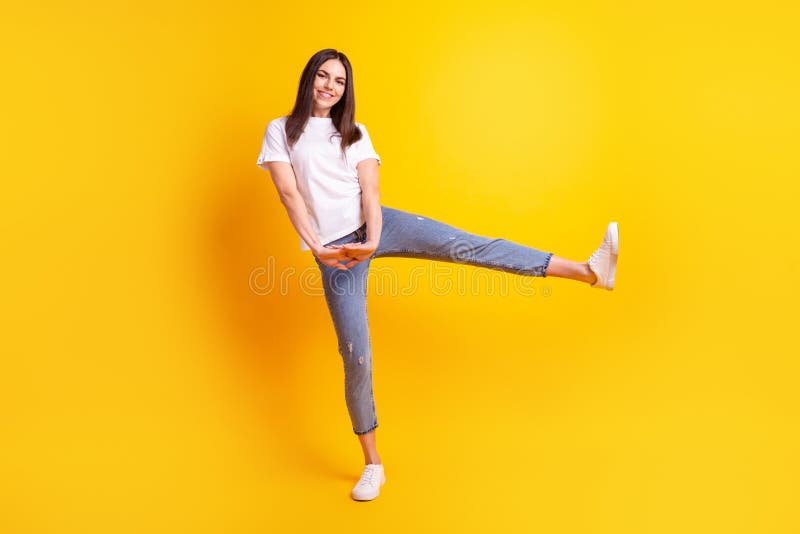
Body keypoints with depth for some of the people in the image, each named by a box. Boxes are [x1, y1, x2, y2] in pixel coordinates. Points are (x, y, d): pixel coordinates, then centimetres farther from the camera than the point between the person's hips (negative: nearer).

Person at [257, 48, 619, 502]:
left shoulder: (354, 134, 13)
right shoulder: (281, 131, 8)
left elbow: (370, 192, 0)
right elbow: (290, 193, -4)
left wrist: (373, 242, -18)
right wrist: (316, 248, -17)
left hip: (375, 226, 2)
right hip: (334, 249, -1)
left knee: (467, 245, -21)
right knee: (356, 358, -4)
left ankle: (588, 271, -30)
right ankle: (373, 465, 13)